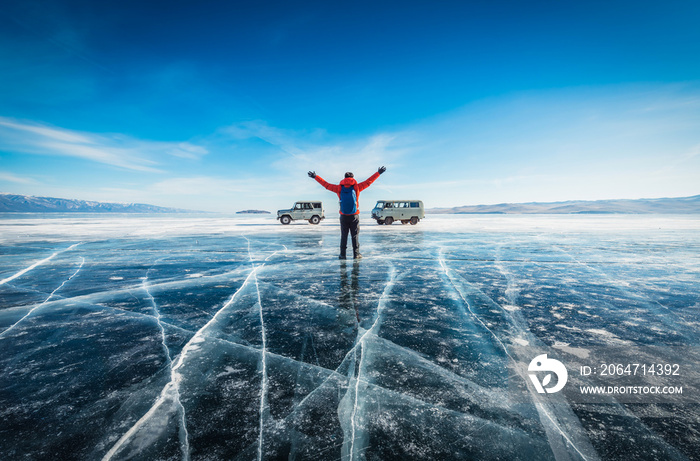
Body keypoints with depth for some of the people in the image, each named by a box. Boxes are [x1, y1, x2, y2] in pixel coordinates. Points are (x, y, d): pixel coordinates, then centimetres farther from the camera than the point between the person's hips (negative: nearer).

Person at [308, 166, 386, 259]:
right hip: (354, 216, -1)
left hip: (343, 216, 1)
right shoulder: (356, 187, -4)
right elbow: (368, 181, 2)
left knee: (343, 236, 9)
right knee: (355, 236, 6)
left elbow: (326, 184, 6)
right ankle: (356, 254, 8)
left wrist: (315, 177, 16)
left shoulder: (339, 188, 0)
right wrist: (378, 173, 10)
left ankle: (343, 254, 11)